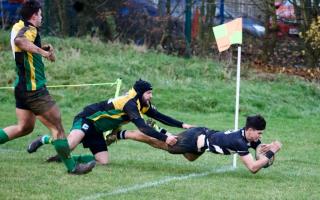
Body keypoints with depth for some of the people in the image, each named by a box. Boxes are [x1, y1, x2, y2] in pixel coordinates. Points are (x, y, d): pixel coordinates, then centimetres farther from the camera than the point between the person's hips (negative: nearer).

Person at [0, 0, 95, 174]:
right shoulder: (30, 30, -17)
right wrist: (43, 52, -40)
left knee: (24, 127, 21)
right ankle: (72, 167, 4)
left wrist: (40, 49, 15)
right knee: (57, 127, -2)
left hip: (21, 87, 10)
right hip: (34, 89, -10)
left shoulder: (18, 27, 12)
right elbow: (19, 41, -41)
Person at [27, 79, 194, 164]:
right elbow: (143, 127, -36)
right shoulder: (130, 103, -27)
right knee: (68, 145, -31)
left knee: (103, 161, -2)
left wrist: (182, 125, 1)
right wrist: (164, 139, -39)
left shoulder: (144, 105, 2)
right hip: (87, 119, -9)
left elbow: (161, 117, 8)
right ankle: (44, 140, 1)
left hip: (96, 130, 9)